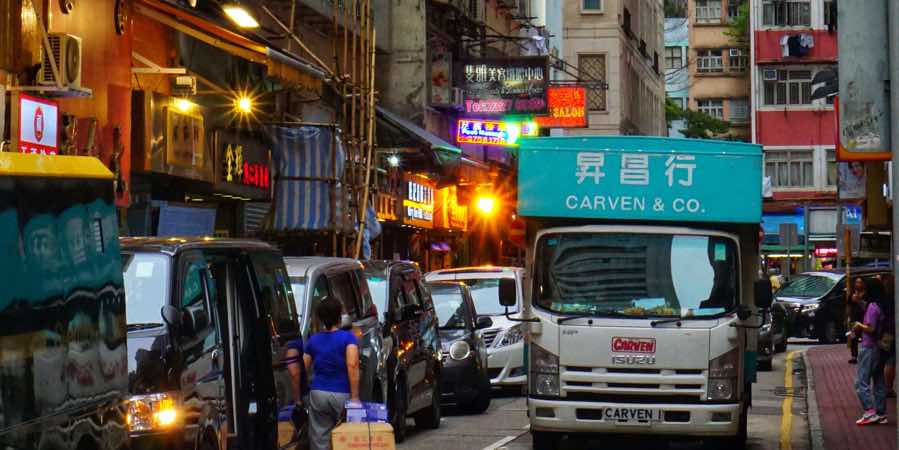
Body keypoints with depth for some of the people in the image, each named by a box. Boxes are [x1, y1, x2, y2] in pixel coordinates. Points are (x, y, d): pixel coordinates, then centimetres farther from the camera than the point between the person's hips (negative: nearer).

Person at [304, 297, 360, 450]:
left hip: (318, 395, 3)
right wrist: (355, 396, -16)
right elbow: (352, 366, -15)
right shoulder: (348, 338, -4)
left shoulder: (313, 340, 8)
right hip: (342, 395, -3)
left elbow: (304, 367, 12)